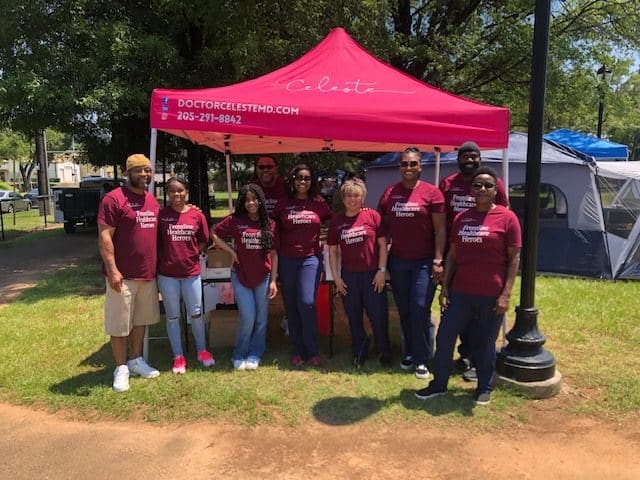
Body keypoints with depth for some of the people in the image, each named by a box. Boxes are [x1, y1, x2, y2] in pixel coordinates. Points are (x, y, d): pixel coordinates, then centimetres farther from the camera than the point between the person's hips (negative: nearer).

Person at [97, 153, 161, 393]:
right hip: (123, 275, -7)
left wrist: (158, 266, 16)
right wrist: (112, 270, -20)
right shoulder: (114, 199, -12)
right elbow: (104, 236, -15)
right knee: (119, 324, 4)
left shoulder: (153, 200, 11)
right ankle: (121, 368, 16)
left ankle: (136, 360, 32)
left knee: (141, 319, 17)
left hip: (148, 274, 7)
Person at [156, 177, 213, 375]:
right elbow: (154, 241, 2)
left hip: (191, 271, 1)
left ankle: (202, 351, 29)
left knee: (196, 314, 10)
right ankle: (178, 357, 21)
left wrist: (190, 254, 1)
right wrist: (166, 257, -5)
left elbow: (203, 241, 8)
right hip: (167, 273, 0)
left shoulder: (197, 215, -2)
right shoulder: (161, 215, -5)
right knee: (173, 317, 9)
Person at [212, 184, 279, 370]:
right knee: (248, 317, -5)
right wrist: (232, 252, -5)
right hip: (241, 276, -2)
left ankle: (254, 356, 23)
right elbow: (215, 235, 4)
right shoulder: (234, 220, -2)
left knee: (261, 318, 7)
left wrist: (273, 280, 0)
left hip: (263, 277, 2)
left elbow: (273, 254, 4)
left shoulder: (270, 224, 3)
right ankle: (239, 355, 15)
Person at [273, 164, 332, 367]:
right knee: (291, 306, 6)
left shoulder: (319, 203, 3)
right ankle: (297, 351, 19)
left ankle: (312, 351, 3)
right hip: (287, 259, 2)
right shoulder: (283, 204, 5)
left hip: (311, 258, -2)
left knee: (307, 303, -13)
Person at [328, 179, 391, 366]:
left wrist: (381, 271, -7)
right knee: (354, 316, 11)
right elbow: (332, 251, 7)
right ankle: (359, 351, 28)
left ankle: (384, 351, 22)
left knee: (378, 314, 2)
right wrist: (336, 277, 2)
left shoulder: (372, 215, -4)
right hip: (348, 275, 3)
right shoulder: (336, 221, 4)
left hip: (372, 274, -2)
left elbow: (383, 245, -3)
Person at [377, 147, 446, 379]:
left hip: (424, 261, -4)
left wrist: (438, 260, -11)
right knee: (404, 310, 11)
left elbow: (440, 229, -6)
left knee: (420, 308, -7)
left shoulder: (431, 192, -5)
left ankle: (422, 359, 7)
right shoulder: (389, 193, 6)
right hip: (398, 261, 4)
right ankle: (409, 353, 26)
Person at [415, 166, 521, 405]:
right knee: (444, 336, 5)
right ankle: (439, 384, 22)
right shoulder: (461, 218, 8)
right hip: (460, 292, 4)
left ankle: (484, 388, 30)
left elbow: (514, 258, -5)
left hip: (491, 295, -4)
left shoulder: (507, 217, -4)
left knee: (485, 343, 9)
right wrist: (444, 286, 6)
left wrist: (506, 294, -11)